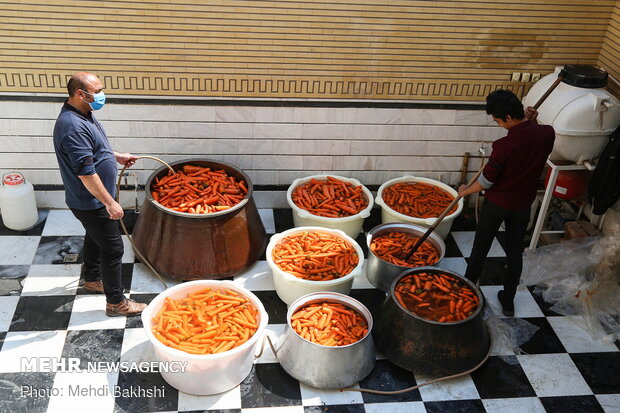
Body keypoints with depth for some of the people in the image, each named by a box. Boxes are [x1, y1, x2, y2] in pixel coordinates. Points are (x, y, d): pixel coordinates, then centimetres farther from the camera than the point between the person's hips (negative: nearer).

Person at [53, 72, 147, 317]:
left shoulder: (82, 115, 2)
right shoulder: (73, 127, -31)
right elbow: (85, 172, -31)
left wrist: (117, 156, 15)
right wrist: (110, 202, -26)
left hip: (91, 201, 10)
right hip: (91, 203, -10)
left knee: (94, 239, 26)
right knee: (113, 248, -1)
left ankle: (92, 279, 47)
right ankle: (116, 303, 12)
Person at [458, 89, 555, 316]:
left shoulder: (504, 145, -29)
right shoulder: (547, 133, -14)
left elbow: (486, 182, -17)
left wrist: (466, 191, 0)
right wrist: (533, 121, 0)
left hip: (497, 204, -4)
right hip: (523, 204, 5)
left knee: (480, 248, 16)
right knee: (515, 252, 17)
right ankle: (508, 301, 28)